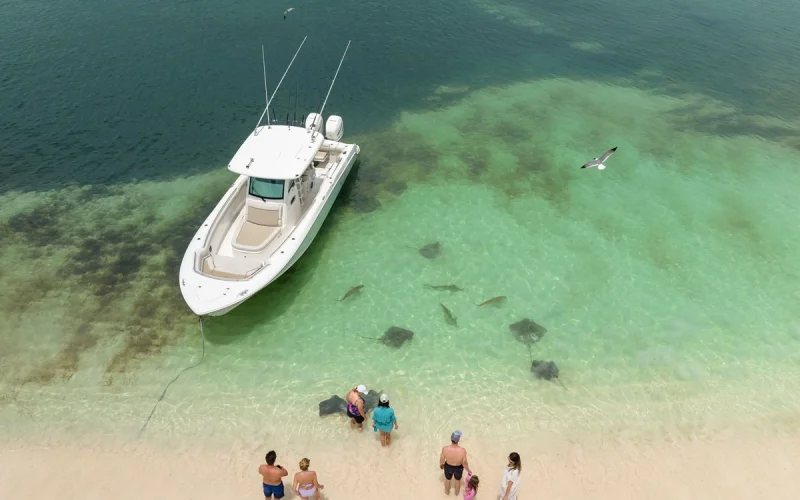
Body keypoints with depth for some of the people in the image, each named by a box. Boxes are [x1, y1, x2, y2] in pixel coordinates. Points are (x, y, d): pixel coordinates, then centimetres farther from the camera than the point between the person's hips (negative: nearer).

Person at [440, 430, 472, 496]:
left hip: (448, 467, 1)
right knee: (458, 480, 33)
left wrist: (441, 465, 8)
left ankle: (447, 492, 60)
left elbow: (442, 460, -15)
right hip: (458, 468, 0)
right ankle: (457, 493, 60)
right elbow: (464, 463, -21)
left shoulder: (445, 449, -34)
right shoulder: (462, 451, -37)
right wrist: (469, 471, 0)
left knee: (448, 479, 33)